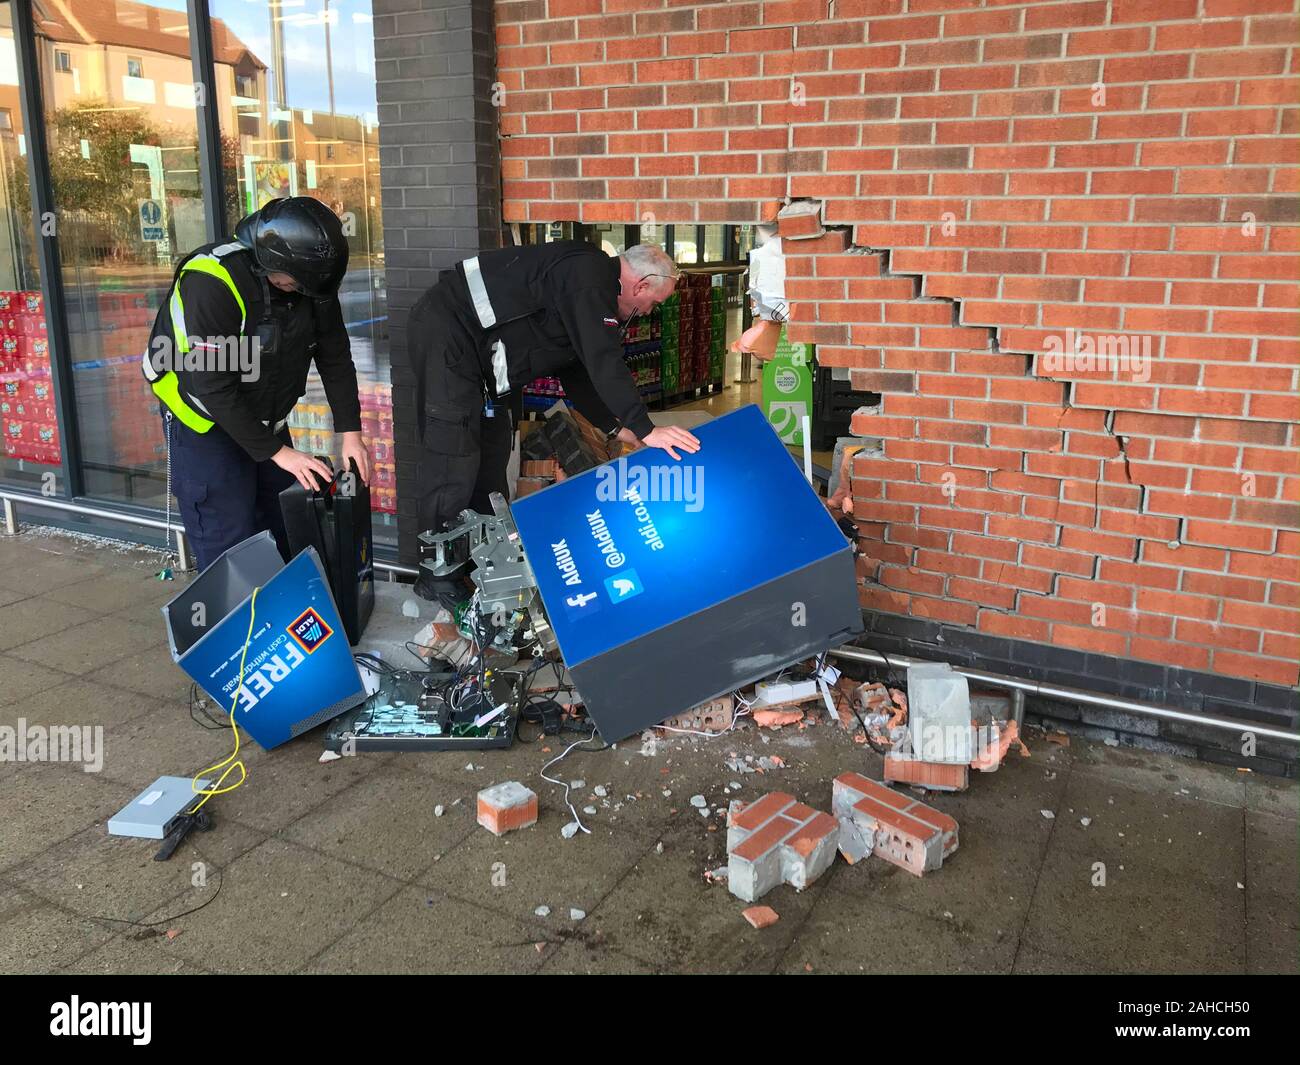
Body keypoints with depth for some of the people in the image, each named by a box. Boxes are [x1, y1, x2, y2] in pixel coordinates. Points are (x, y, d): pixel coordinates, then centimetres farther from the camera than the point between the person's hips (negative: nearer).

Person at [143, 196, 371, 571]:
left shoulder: (309, 275, -12)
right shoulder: (210, 283, -32)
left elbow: (335, 356, -3)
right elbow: (213, 388, -29)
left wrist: (350, 432, -9)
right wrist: (277, 451, -26)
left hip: (265, 418, 6)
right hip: (205, 418, -6)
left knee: (276, 529, 14)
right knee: (228, 541, -6)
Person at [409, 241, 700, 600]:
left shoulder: (593, 288, 13)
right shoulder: (588, 275, -20)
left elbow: (576, 371, 17)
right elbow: (604, 360, -29)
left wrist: (615, 428, 11)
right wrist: (645, 429, -30)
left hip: (476, 350, 11)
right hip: (446, 331, -11)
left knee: (493, 450, 13)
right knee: (454, 457, -12)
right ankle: (436, 575, -5)